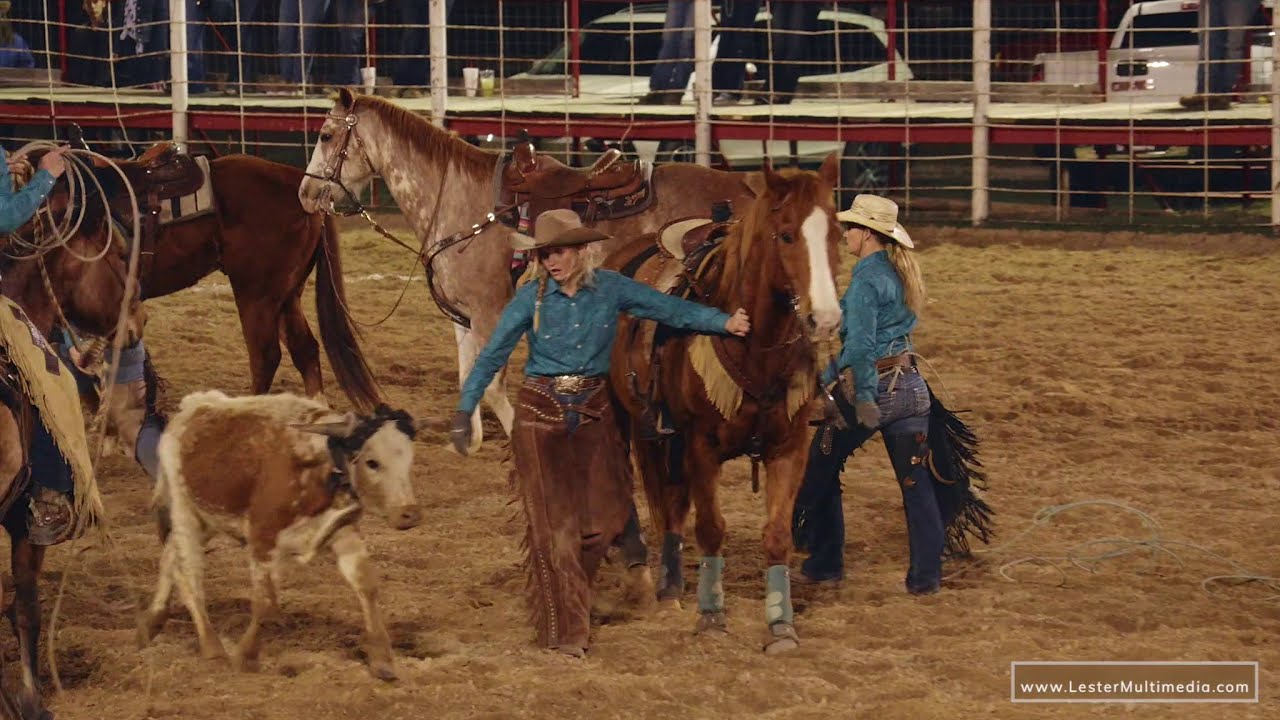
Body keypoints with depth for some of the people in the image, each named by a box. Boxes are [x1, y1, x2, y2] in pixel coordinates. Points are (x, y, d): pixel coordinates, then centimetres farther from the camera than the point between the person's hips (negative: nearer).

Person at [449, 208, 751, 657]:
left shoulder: (611, 289, -3)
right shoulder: (532, 298, -8)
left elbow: (671, 310, -3)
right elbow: (492, 356, -5)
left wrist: (725, 322, -14)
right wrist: (464, 411, -9)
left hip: (594, 411, 3)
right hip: (540, 413, -3)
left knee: (605, 515, 3)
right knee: (552, 522, -1)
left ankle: (570, 584, 32)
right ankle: (563, 631, 8)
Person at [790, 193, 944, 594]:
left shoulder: (867, 278, -14)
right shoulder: (900, 274, 12)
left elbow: (860, 346, -21)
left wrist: (864, 400, -19)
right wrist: (827, 375, 20)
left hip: (871, 383, -8)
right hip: (910, 384, 8)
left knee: (819, 470, 10)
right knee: (916, 481, 5)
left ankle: (824, 564, 17)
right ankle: (926, 574, 4)